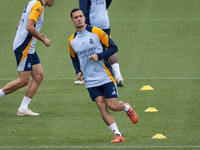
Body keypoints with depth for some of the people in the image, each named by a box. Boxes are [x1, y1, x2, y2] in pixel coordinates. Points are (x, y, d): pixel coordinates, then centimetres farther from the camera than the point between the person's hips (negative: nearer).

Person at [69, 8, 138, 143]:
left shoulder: (96, 32, -6)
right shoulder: (72, 41, 7)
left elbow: (113, 48, -4)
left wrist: (99, 56, -18)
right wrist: (78, 72, 4)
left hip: (105, 76, -3)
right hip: (90, 81, 3)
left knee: (112, 106, -6)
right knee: (102, 107, -7)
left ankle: (127, 108, 29)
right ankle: (118, 135, -2)